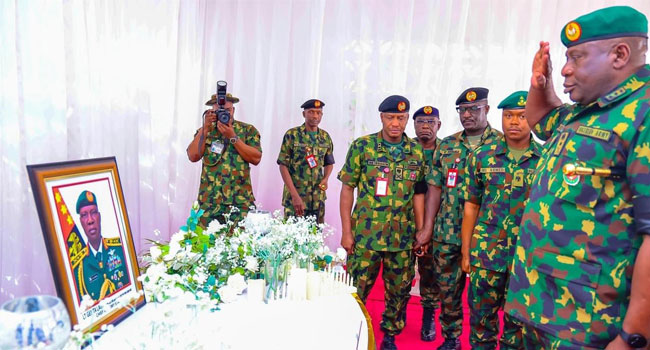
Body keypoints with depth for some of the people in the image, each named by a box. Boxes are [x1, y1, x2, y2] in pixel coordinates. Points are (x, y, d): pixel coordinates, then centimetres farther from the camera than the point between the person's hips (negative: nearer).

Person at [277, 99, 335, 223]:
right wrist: (295, 195, -15)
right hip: (294, 197, -4)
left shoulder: (325, 137, 7)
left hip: (318, 198, 4)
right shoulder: (292, 135, -6)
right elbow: (283, 165, -8)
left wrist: (325, 179, -2)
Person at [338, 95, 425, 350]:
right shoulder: (362, 146, -4)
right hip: (365, 234, -2)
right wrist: (346, 231, -6)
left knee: (399, 291, 13)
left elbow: (417, 193, 10)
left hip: (403, 238, 3)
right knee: (357, 290, 8)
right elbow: (347, 188, -2)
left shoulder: (416, 152, 5)